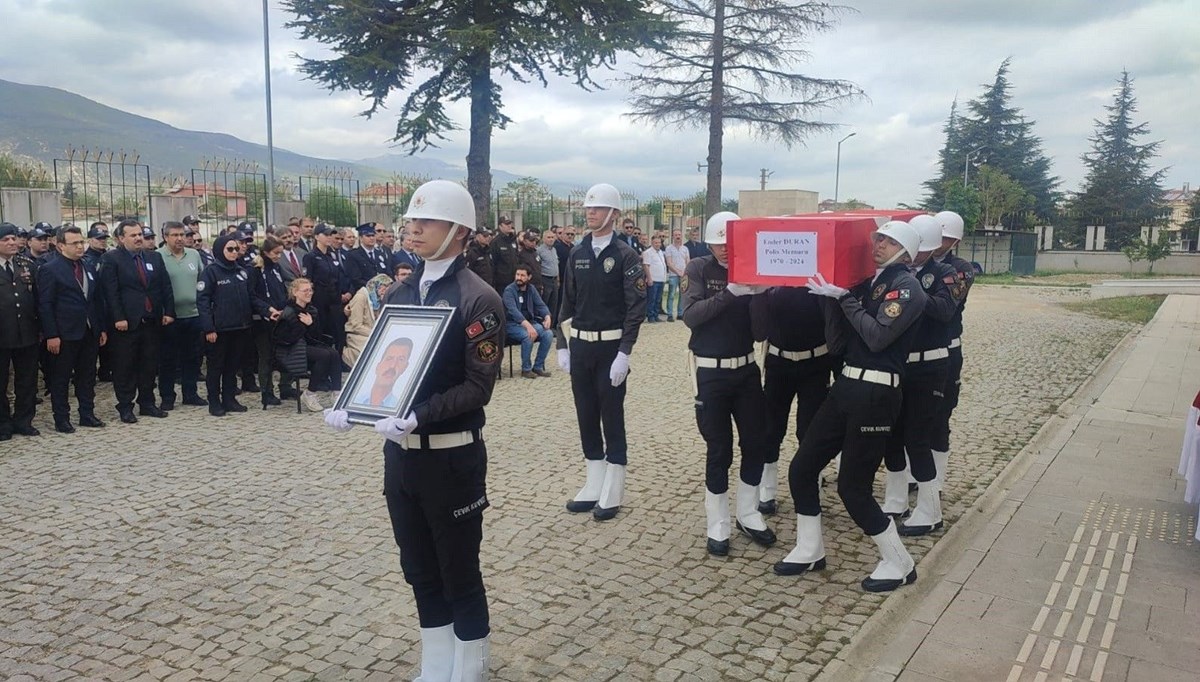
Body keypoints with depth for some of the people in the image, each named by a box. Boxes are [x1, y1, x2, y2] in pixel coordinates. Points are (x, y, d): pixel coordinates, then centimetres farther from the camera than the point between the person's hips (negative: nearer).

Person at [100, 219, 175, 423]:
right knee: (124, 367, 3)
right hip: (126, 323, -5)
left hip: (153, 322, 5)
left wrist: (169, 312, 2)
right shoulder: (111, 259, -3)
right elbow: (111, 292, -10)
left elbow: (165, 287, 11)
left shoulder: (154, 258, 12)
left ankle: (147, 403, 22)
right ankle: (125, 407, 12)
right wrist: (118, 318, -17)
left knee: (149, 365, 11)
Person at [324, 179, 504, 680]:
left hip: (452, 457, -7)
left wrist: (417, 417, -28)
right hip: (399, 453, 7)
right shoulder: (399, 294, 9)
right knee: (420, 571, 18)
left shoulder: (479, 299, -13)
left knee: (459, 573, 7)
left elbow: (478, 387, -17)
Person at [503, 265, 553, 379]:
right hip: (512, 324, -6)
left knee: (549, 334, -18)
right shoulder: (509, 290, -12)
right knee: (528, 335, -34)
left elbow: (541, 305, 5)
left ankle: (538, 367, -6)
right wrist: (528, 326, -39)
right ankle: (526, 369, -16)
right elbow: (513, 310, -26)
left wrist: (547, 317, -19)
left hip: (529, 322, 6)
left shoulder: (531, 289, 7)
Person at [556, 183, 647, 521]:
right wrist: (562, 346, 7)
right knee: (586, 417, 12)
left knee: (612, 419, 3)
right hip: (580, 346, 5)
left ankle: (612, 495, 13)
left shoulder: (625, 255, -7)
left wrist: (624, 353, -17)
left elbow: (636, 308, -12)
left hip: (610, 347, -5)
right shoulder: (577, 254, 8)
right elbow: (568, 302, 12)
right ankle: (593, 487, 25)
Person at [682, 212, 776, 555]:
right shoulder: (699, 269, -5)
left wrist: (761, 294, -21)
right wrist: (729, 292, -30)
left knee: (757, 441, 8)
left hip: (747, 369, 3)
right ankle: (717, 524, 17)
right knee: (719, 449, 2)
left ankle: (748, 514, 27)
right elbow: (690, 316, -19)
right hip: (711, 372, -3)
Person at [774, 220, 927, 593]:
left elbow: (878, 336, -20)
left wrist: (844, 297, -14)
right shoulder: (866, 283, 13)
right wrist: (833, 297, -1)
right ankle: (810, 551, 26)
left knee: (852, 487, -3)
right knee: (801, 468, 8)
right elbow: (836, 342, 7)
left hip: (876, 394, -8)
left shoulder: (906, 285, -6)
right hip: (846, 385, 8)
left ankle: (898, 563, 18)